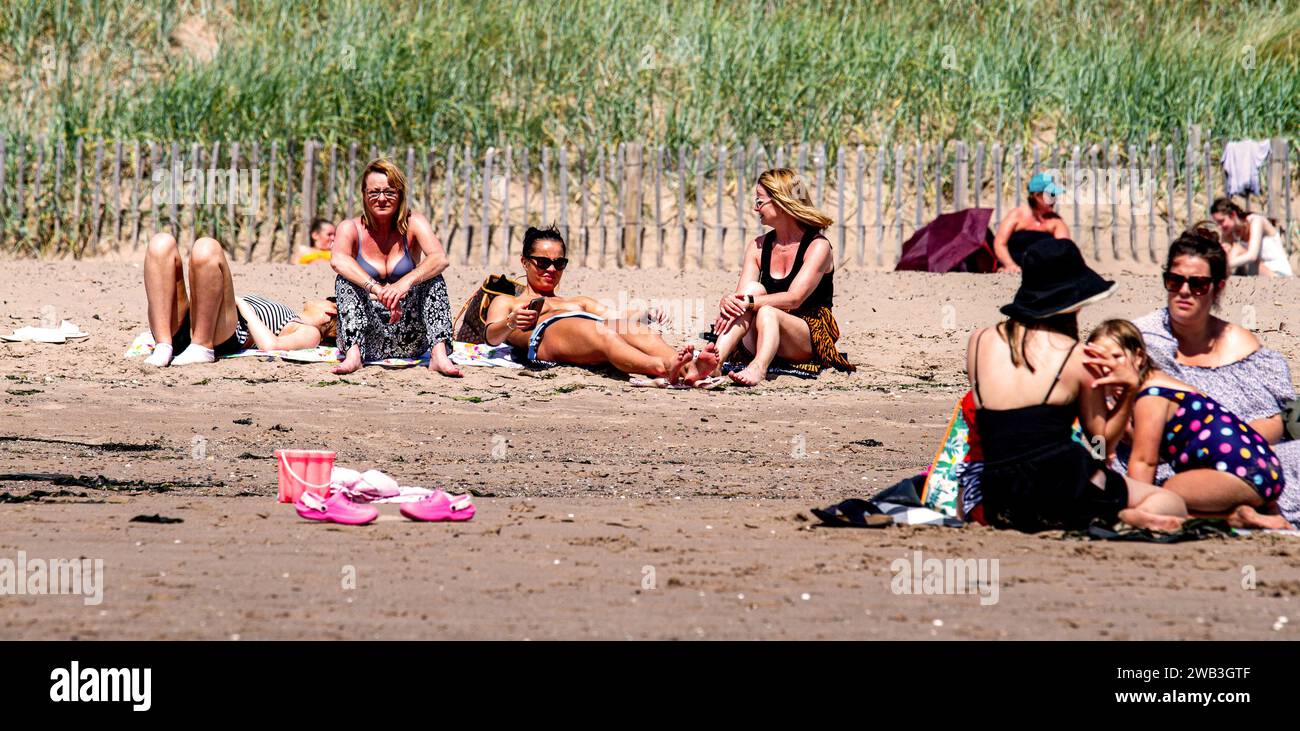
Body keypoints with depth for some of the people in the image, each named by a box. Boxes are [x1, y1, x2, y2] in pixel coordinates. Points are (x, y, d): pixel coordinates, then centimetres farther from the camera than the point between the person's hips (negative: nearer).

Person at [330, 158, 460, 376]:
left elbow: (440, 259, -21)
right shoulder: (351, 228, -2)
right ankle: (353, 353, -37)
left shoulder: (413, 224, -1)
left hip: (408, 340, 0)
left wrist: (407, 282, -40)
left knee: (432, 277, -19)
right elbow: (337, 259, -26)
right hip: (367, 339, 0)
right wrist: (376, 290, -41)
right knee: (345, 279, -20)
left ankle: (439, 353, -36)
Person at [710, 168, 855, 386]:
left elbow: (794, 299, -19)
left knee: (767, 312, -35)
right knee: (754, 288, -24)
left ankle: (758, 368, -67)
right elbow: (741, 294, 0)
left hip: (811, 338, -5)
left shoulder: (818, 246, -6)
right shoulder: (759, 247, 13)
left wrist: (749, 302, -31)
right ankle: (714, 361, -46)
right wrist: (726, 302, -25)